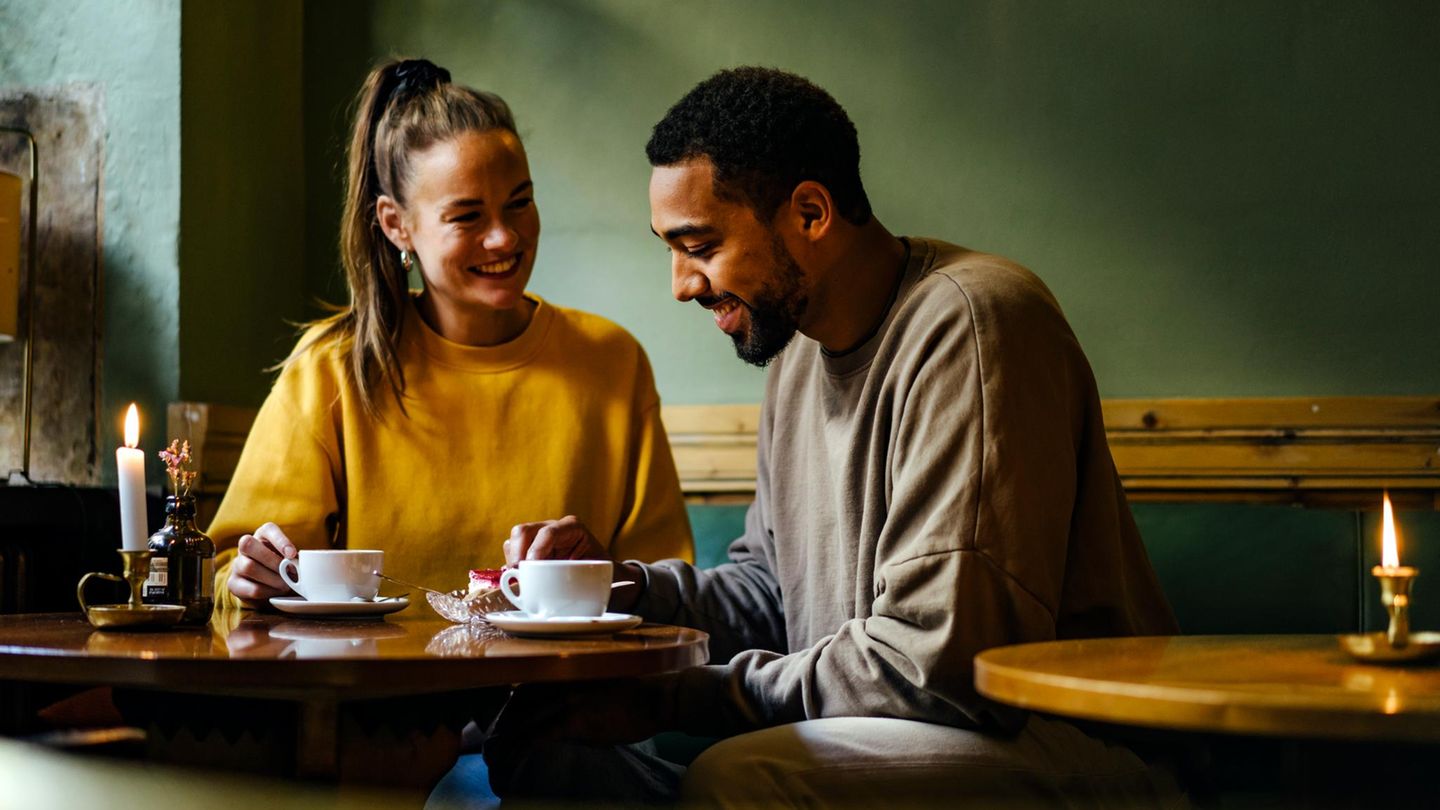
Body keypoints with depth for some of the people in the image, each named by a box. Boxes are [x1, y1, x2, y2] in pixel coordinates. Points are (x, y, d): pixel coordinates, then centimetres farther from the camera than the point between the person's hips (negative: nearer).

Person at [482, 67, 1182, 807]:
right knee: (534, 738, -3)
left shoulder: (971, 323, -19)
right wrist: (622, 584, 1)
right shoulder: (802, 344, 10)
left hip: (1058, 747, -8)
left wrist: (674, 698, -19)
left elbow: (938, 659, -25)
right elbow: (772, 589, 21)